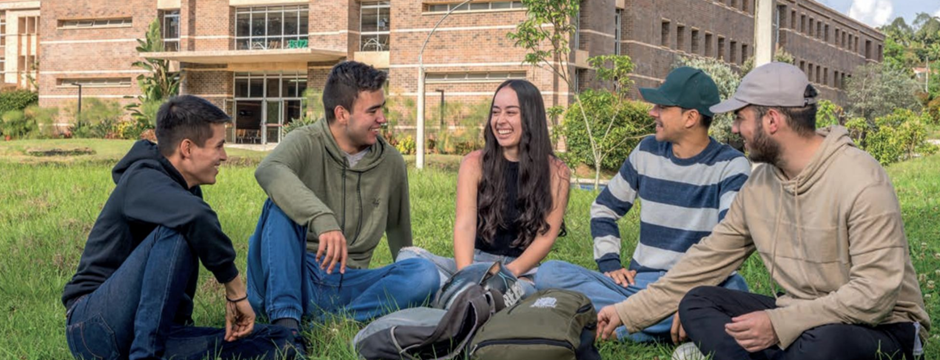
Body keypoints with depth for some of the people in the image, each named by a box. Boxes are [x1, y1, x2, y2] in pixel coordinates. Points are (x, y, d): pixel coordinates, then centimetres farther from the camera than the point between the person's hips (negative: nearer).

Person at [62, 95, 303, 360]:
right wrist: (235, 291, -28)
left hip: (158, 332, 8)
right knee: (174, 232, -30)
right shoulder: (142, 181, -13)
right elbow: (197, 217, -34)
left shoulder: (188, 190, 15)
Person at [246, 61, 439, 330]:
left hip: (346, 284, 4)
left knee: (426, 273, -21)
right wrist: (322, 219, -47)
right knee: (282, 203, -28)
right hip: (294, 276, -3)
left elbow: (398, 228, 25)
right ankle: (285, 320, -36)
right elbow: (268, 171, -32)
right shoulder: (306, 143, -7)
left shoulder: (391, 162, 8)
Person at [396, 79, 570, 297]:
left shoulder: (556, 173, 2)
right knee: (409, 256, -27)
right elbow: (465, 225, -8)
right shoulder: (475, 164, 4)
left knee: (518, 288, -41)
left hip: (523, 272, -3)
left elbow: (546, 236, -4)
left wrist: (511, 271, -21)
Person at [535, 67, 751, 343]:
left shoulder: (731, 166, -4)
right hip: (637, 283, 4)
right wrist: (610, 264, 5)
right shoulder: (647, 153, 9)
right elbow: (604, 208, 20)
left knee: (733, 287, -38)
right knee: (550, 274, -17)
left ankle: (621, 327, -29)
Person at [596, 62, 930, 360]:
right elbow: (708, 259, 8)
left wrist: (780, 324, -29)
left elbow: (876, 292, -25)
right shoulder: (760, 184, 2)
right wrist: (628, 312, 6)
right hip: (799, 316, 7)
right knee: (696, 302, -7)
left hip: (879, 326, -7)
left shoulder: (861, 181, -20)